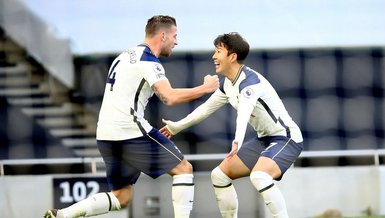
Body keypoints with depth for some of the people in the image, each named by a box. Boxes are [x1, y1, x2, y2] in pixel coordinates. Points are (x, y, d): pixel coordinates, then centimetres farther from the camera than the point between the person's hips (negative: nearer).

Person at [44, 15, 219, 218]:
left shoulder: (126, 56, 20)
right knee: (183, 168, 1)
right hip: (129, 131, -9)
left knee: (121, 197, 12)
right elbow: (170, 97, -22)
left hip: (106, 134, 9)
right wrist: (205, 88, -9)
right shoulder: (148, 61, -9)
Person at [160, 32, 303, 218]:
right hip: (264, 139, 10)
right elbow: (207, 107, 23)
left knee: (259, 176, -35)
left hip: (285, 137, -10)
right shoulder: (227, 83, 5)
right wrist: (177, 126, 30)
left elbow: (244, 112, -43)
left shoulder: (250, 80, -23)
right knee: (219, 175, 8)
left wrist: (238, 141, -61)